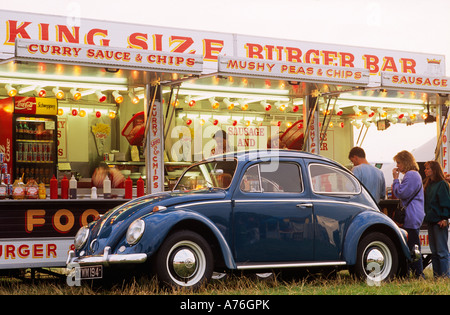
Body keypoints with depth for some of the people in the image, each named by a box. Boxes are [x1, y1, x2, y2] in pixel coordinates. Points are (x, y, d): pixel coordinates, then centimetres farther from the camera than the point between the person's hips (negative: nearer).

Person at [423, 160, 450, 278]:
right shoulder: (427, 185, 17)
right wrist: (426, 217, 12)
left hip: (439, 221, -8)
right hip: (430, 221, 8)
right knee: (434, 251, 10)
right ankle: (436, 275, 13)